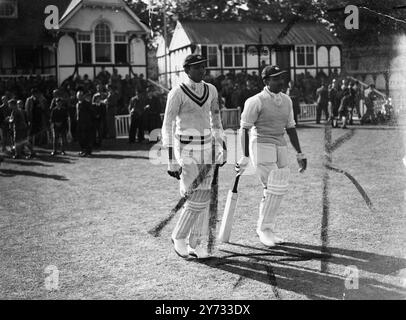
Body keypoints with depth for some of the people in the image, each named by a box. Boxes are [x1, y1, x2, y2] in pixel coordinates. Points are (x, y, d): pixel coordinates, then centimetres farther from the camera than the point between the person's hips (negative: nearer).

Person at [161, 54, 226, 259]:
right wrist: (172, 161, -18)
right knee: (198, 199, -9)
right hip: (185, 150, -6)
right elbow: (168, 127, -14)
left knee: (203, 198, 7)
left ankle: (195, 244, 19)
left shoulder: (211, 90, 7)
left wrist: (221, 147, 15)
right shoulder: (177, 93, -12)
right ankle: (178, 236, 14)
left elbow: (216, 120, 17)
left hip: (206, 148, 6)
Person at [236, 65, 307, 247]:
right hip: (261, 145, -7)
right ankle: (265, 229, 6)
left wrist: (299, 154, 13)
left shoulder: (286, 100, 9)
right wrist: (245, 157, -17)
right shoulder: (256, 101, -11)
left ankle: (264, 228, 21)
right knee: (273, 189, -11)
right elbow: (244, 129, -12)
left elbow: (290, 128, 15)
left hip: (280, 147, 7)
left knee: (279, 189, 7)